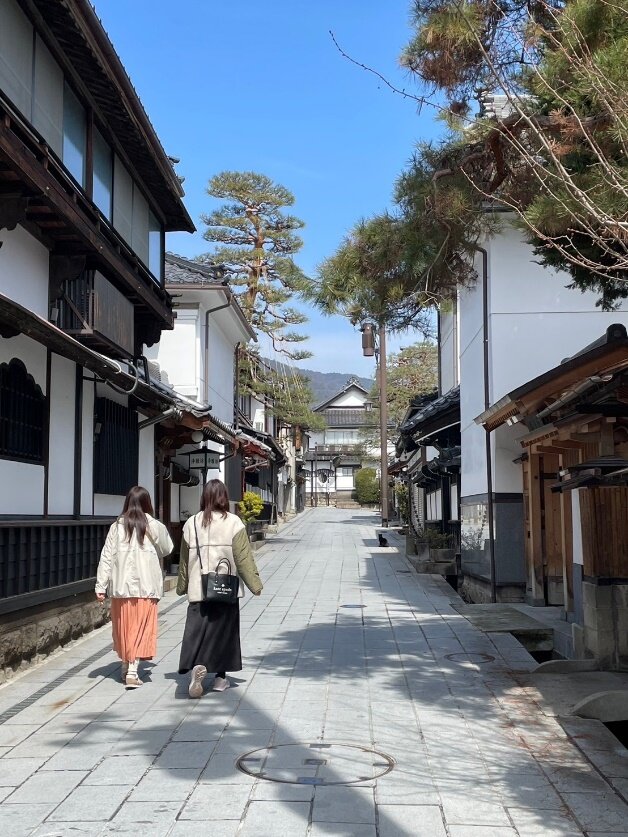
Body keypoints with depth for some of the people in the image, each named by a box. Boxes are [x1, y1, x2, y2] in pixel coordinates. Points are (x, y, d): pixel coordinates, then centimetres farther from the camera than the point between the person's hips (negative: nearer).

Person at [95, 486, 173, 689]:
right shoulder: (154, 526, -4)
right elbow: (167, 549, 10)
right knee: (141, 628, 1)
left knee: (123, 627, 15)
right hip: (146, 586, -2)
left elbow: (107, 556, 0)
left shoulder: (117, 526, 1)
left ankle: (126, 666, 28)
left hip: (121, 586, 2)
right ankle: (132, 671, -9)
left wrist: (101, 586, 2)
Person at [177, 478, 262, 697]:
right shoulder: (233, 523, -5)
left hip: (198, 589, 1)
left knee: (196, 630, 0)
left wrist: (182, 587, 23)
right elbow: (244, 558, -5)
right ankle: (220, 677, 18)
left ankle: (197, 666, -25)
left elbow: (184, 560, 11)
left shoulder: (191, 523, 2)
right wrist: (255, 584, 4)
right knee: (224, 631, 11)